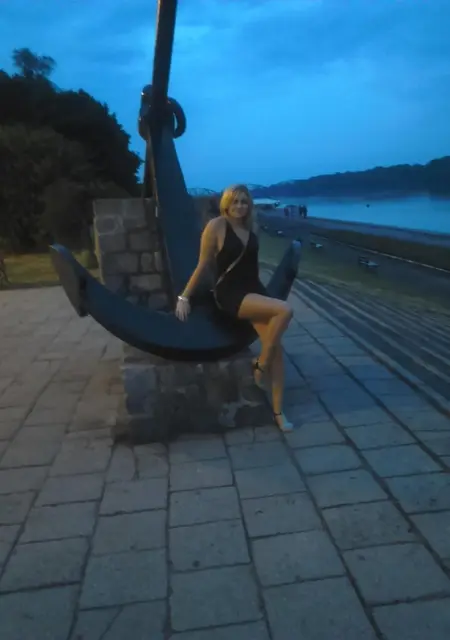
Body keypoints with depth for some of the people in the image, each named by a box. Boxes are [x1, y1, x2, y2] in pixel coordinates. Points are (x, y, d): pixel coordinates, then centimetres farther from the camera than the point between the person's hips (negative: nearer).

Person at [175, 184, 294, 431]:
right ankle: (260, 364, -8)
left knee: (275, 346, -8)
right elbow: (203, 265, -5)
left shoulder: (249, 227, 10)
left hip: (254, 290, 6)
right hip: (230, 294, -6)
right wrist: (184, 297, -4)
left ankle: (278, 410, 2)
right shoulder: (216, 226, -9)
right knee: (284, 311, -28)